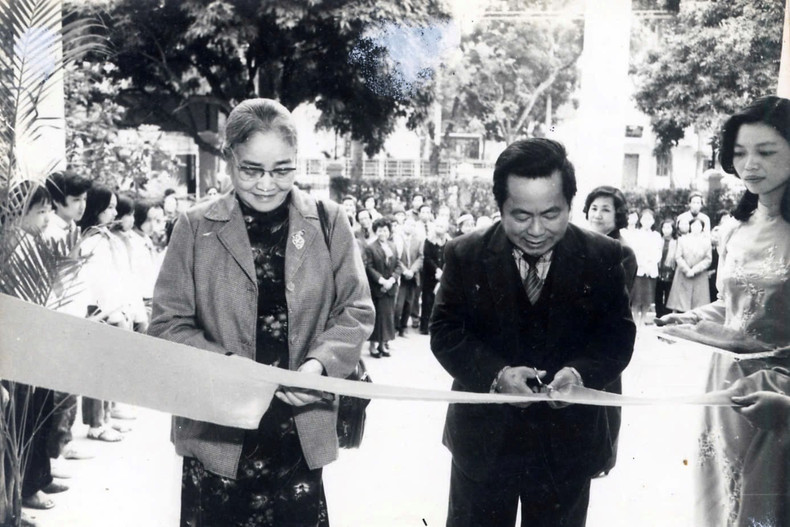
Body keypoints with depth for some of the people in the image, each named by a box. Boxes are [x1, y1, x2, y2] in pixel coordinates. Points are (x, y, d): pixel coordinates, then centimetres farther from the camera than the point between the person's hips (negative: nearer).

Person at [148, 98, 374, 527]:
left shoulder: (328, 222, 0)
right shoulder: (195, 228, -1)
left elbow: (356, 312, 3)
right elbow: (168, 325, -1)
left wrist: (319, 363, -15)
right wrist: (227, 365, -18)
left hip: (302, 430, 1)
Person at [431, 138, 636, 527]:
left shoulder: (603, 258, -6)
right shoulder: (465, 255, -7)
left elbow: (618, 335, -2)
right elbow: (446, 333, -5)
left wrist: (582, 373, -22)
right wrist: (495, 374, -22)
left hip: (567, 442, 1)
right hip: (483, 437, 0)